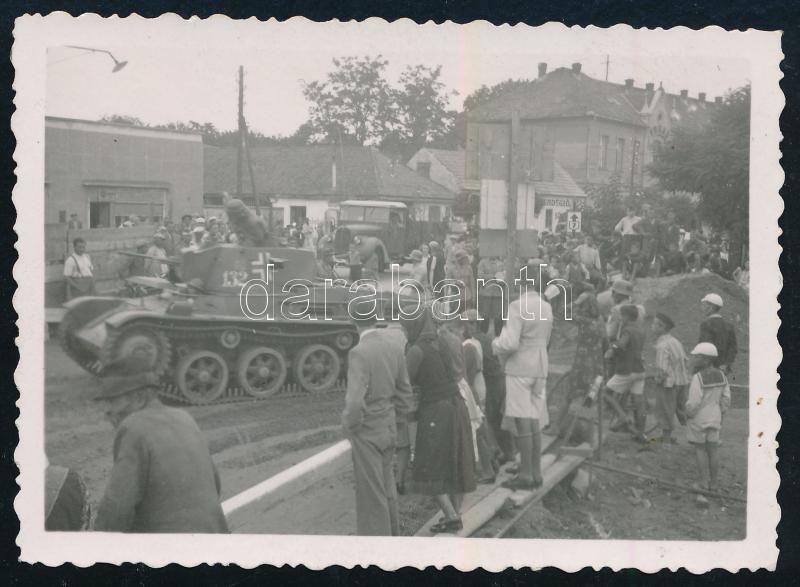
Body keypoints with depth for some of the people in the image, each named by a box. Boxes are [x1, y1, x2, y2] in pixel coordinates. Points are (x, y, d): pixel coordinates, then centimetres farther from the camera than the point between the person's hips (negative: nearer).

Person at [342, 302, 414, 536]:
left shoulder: (359, 353, -20)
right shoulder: (394, 349, 1)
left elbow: (355, 400, -27)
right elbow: (404, 392, 9)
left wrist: (349, 426, -10)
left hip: (367, 431, -7)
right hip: (389, 428, 7)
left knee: (371, 492, 5)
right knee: (386, 486, 22)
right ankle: (392, 530, 36)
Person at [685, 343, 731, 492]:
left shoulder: (698, 378, -22)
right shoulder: (721, 376, -2)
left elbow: (693, 402, -21)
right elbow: (726, 398, 4)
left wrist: (688, 413, -4)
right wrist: (721, 414, 15)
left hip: (698, 419, -5)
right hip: (714, 418, 5)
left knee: (700, 449, 9)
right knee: (712, 450, 13)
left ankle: (704, 482, 10)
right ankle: (714, 483, 18)